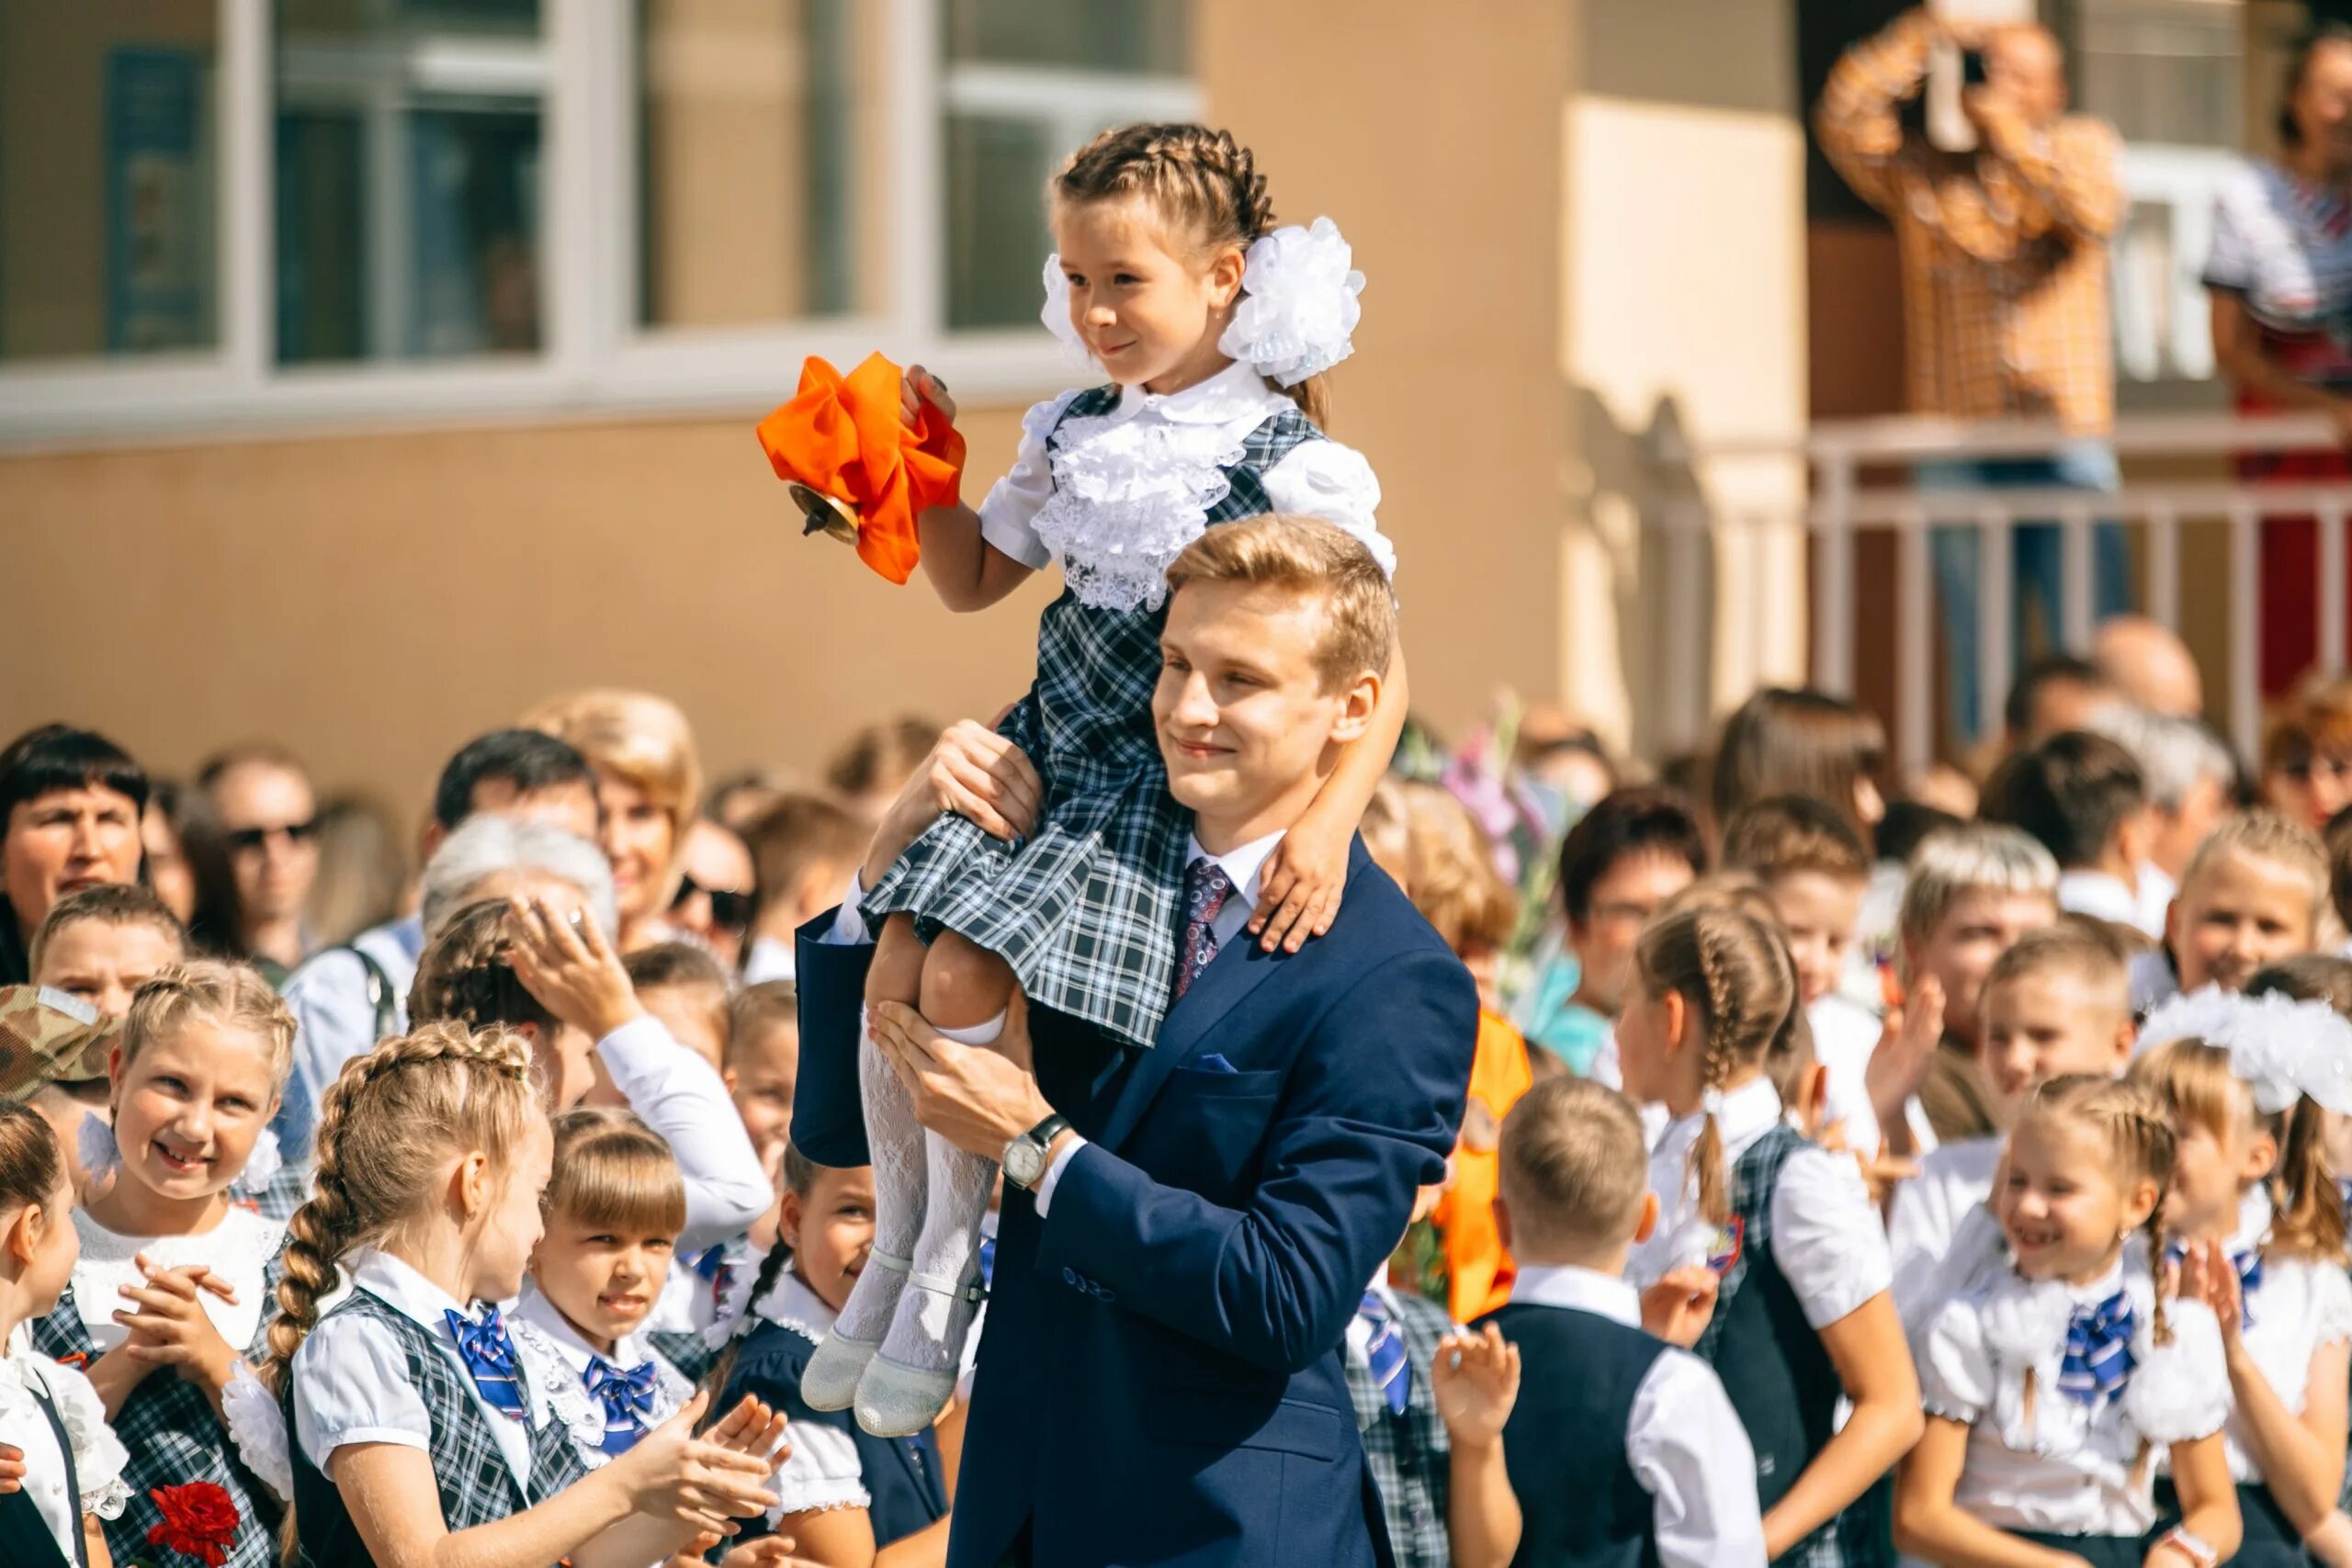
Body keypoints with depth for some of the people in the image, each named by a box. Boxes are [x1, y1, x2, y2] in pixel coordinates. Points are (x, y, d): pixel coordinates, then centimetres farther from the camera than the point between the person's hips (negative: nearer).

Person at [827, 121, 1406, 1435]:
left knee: (966, 979, -23)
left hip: (1171, 791, -6)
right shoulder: (1076, 436, 9)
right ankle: (894, 1246, 7)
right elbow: (974, 579, 25)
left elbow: (1377, 668, -13)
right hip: (1047, 751, 6)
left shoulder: (1295, 466, -11)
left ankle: (949, 1273, -6)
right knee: (895, 960, -12)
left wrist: (1331, 824, -27)